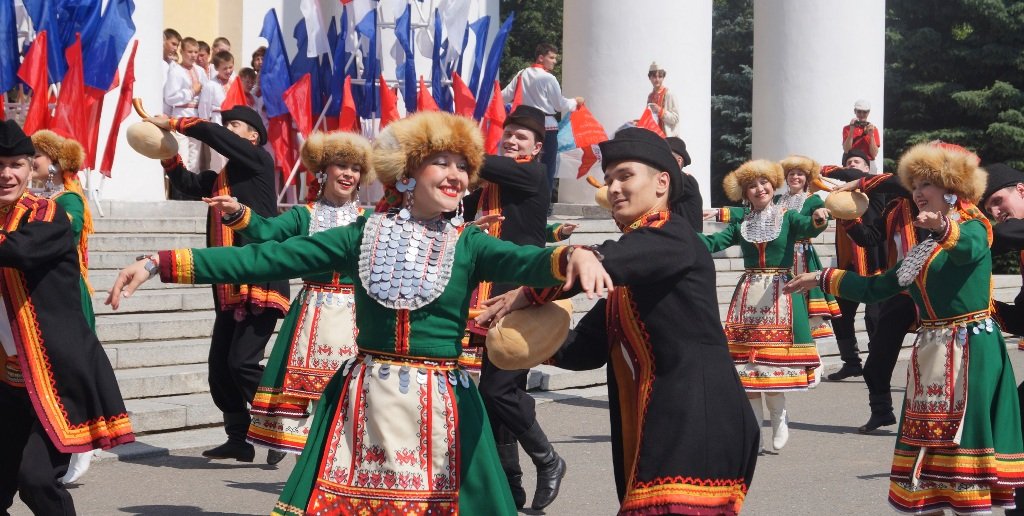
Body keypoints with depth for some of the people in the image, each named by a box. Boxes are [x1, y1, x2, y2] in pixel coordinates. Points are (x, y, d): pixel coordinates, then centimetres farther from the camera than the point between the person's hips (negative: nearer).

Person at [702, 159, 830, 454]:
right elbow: (713, 243, 0)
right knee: (746, 361, 0)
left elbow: (807, 227, -18)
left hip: (780, 295, -3)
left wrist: (818, 220, -42)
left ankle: (779, 417, 15)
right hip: (748, 294, 3)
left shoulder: (787, 217, 1)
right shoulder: (740, 224, 10)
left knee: (774, 359, -8)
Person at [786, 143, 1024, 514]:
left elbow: (968, 248, -29)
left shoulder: (974, 227, -3)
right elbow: (876, 288, 26)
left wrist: (944, 228, -51)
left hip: (971, 350, -8)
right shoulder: (921, 248, 18)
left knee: (966, 439, -11)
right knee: (927, 444, 5)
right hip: (931, 353, 8)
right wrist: (822, 278, 26)